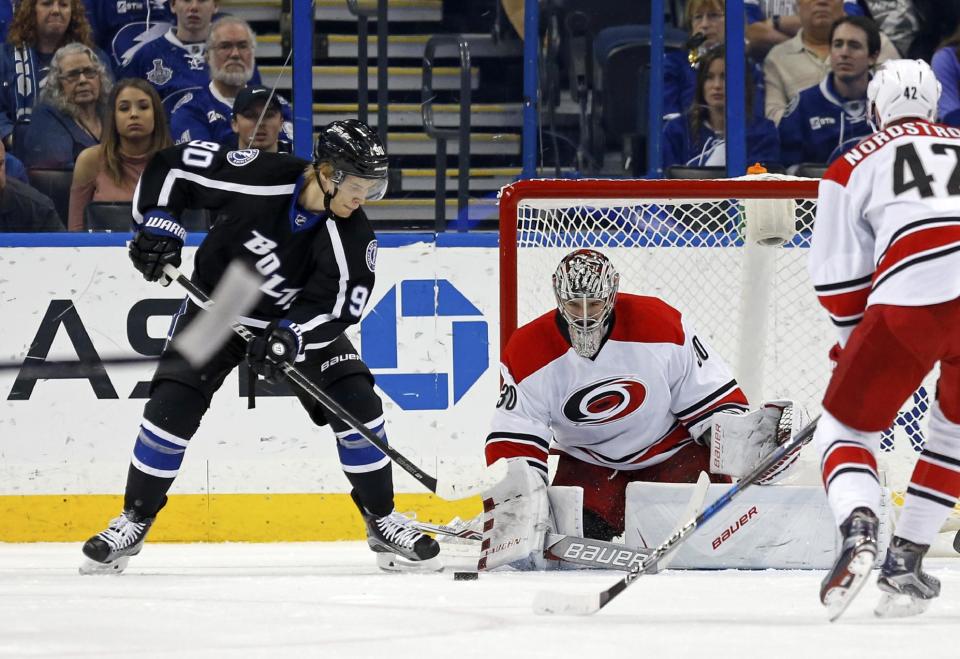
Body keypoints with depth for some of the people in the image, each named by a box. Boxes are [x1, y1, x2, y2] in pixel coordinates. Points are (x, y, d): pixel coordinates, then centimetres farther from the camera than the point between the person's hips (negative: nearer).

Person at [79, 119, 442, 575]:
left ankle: (382, 521, 3)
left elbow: (335, 308, -21)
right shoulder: (259, 178, -28)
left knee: (357, 402, -12)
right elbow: (172, 165, -17)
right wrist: (157, 224, -25)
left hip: (299, 322, 2)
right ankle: (135, 520, -1)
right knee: (173, 403, -17)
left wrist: (290, 335, -38)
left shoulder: (353, 238, -21)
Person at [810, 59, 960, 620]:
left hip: (910, 300, -3)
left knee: (847, 426, 12)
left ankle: (858, 531, -17)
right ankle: (906, 559, 18)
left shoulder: (855, 166, 21)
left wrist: (857, 339, 30)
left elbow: (838, 278, 15)